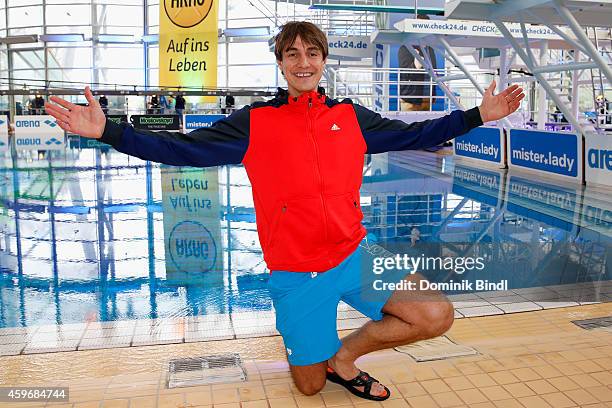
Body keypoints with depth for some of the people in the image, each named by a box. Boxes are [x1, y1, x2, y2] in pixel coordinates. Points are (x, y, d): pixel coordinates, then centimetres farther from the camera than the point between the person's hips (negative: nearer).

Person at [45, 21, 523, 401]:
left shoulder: (351, 116, 4)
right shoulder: (255, 121, -3)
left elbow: (413, 135, 12)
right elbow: (182, 149, -5)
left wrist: (479, 115, 8)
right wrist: (107, 131, -13)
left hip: (354, 255, 3)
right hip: (295, 273, -2)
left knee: (436, 316, -13)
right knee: (309, 385, 8)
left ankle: (344, 355, 11)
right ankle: (327, 362, 46)